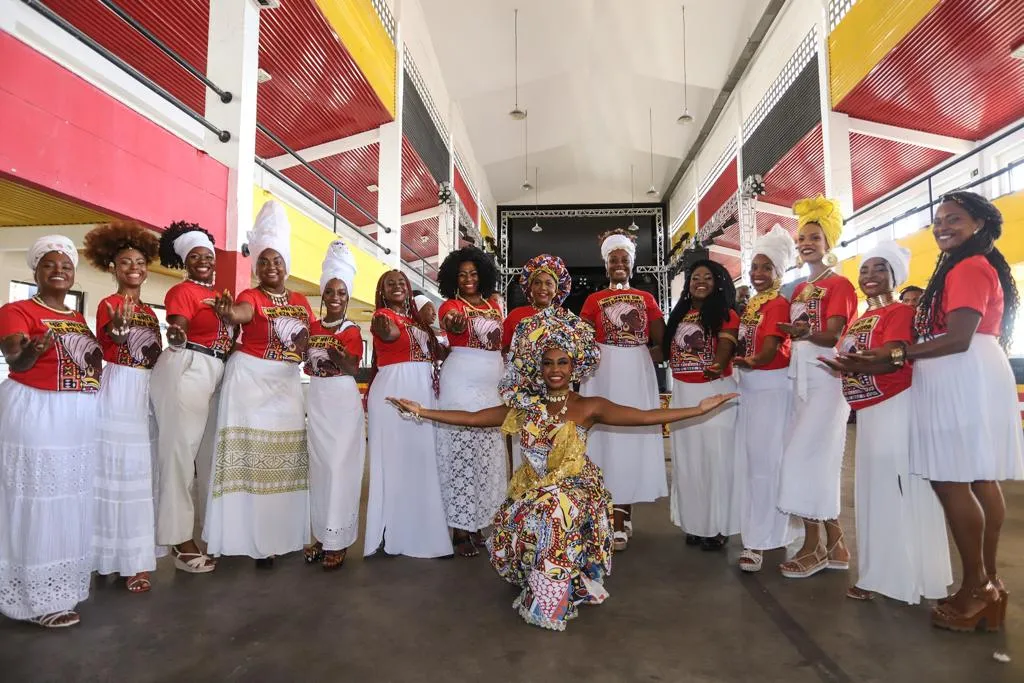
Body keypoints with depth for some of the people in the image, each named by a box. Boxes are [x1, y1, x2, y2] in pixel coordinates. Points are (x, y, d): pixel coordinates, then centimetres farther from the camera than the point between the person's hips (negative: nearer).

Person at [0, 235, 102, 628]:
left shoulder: (79, 320, 16)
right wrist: (32, 350, -39)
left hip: (81, 418, 7)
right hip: (36, 416, -7)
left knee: (71, 502, 12)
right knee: (38, 504, -3)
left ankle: (63, 586, 25)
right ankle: (37, 599, 7)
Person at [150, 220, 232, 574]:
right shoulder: (181, 292, -6)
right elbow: (176, 336, -20)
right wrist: (176, 336, -38)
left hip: (215, 374, 9)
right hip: (184, 372, -8)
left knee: (211, 452, 16)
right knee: (179, 452, -3)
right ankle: (180, 541, 5)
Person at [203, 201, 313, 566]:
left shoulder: (301, 301, 11)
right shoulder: (251, 296, -6)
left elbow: (311, 341, 18)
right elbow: (239, 313, -31)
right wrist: (226, 312, -51)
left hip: (287, 383, 5)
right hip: (250, 379, -5)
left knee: (283, 455, 7)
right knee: (251, 452, -3)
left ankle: (279, 534, 17)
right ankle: (253, 538, 4)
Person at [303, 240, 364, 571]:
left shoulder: (352, 331, -2)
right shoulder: (311, 327, 9)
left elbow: (352, 368, -12)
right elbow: (305, 364, 10)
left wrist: (337, 354, -30)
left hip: (343, 401, -4)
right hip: (316, 400, 4)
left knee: (340, 466, -3)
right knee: (319, 466, 8)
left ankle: (337, 540, 4)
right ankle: (321, 535, 18)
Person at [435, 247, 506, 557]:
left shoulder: (493, 304, 13)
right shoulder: (450, 305, -4)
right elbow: (450, 325, -28)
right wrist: (455, 324, -50)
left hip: (493, 383, 6)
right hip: (461, 383, -6)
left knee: (488, 452, 10)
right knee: (461, 451, -4)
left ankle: (480, 521, 22)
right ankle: (460, 528, 3)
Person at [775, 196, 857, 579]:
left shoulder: (839, 284, -5)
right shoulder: (799, 289, 17)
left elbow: (832, 337, -17)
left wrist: (805, 332, -32)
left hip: (826, 376, -8)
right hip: (801, 376, 8)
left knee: (803, 455, -10)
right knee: (818, 458, 8)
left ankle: (814, 545, 1)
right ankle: (833, 544, 16)